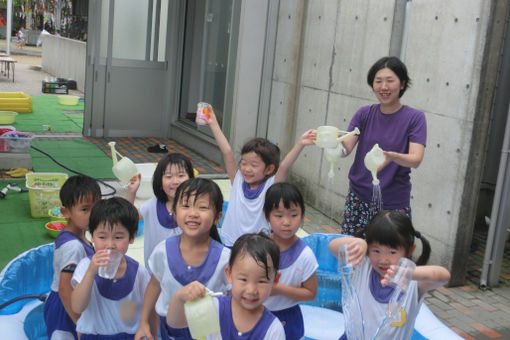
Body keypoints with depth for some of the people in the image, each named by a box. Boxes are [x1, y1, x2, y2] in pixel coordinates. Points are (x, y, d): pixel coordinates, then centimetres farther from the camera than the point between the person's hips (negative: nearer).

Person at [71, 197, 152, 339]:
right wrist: (91, 272, -29)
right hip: (93, 334, 0)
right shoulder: (86, 266, -12)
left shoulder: (138, 272, -11)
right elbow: (77, 308, -21)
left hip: (129, 334, 0)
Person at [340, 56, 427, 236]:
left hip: (394, 203, -2)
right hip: (358, 199, 3)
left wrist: (392, 156, -35)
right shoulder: (364, 114, 5)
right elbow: (346, 149, -5)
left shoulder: (415, 118, -4)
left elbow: (416, 159, -15)